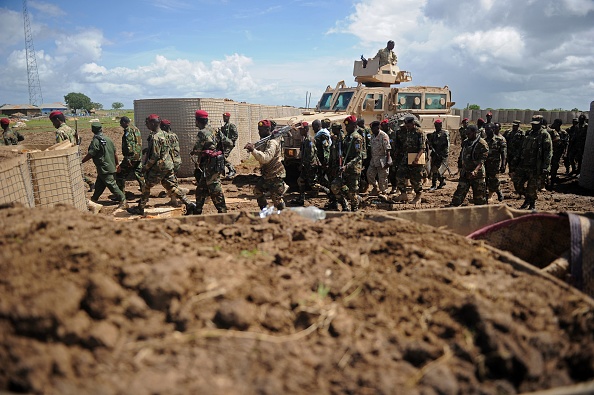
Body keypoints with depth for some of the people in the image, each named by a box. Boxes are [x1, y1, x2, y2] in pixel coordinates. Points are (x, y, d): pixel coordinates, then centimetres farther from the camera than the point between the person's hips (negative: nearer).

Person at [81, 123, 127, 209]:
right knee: (98, 185, 19)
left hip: (104, 169, -8)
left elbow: (90, 155, -15)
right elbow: (115, 154, 10)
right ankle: (94, 200, 30)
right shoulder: (108, 139, 6)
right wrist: (116, 164, 20)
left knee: (112, 186, -5)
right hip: (111, 167, 8)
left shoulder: (96, 141, -15)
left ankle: (123, 201, -5)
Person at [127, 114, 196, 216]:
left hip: (159, 167, -8)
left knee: (147, 186, 7)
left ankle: (140, 209, 18)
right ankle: (189, 204, 1)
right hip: (168, 165, 8)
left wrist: (146, 167, -10)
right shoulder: (163, 134, 11)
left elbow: (155, 156, -20)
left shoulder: (155, 137, -17)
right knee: (172, 186, 9)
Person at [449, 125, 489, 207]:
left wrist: (475, 171, -34)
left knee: (479, 195, 4)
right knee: (459, 193, 6)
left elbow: (482, 161, -20)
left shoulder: (482, 144, -13)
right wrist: (460, 167, 14)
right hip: (465, 173, 6)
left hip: (477, 175, -6)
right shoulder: (466, 142, 8)